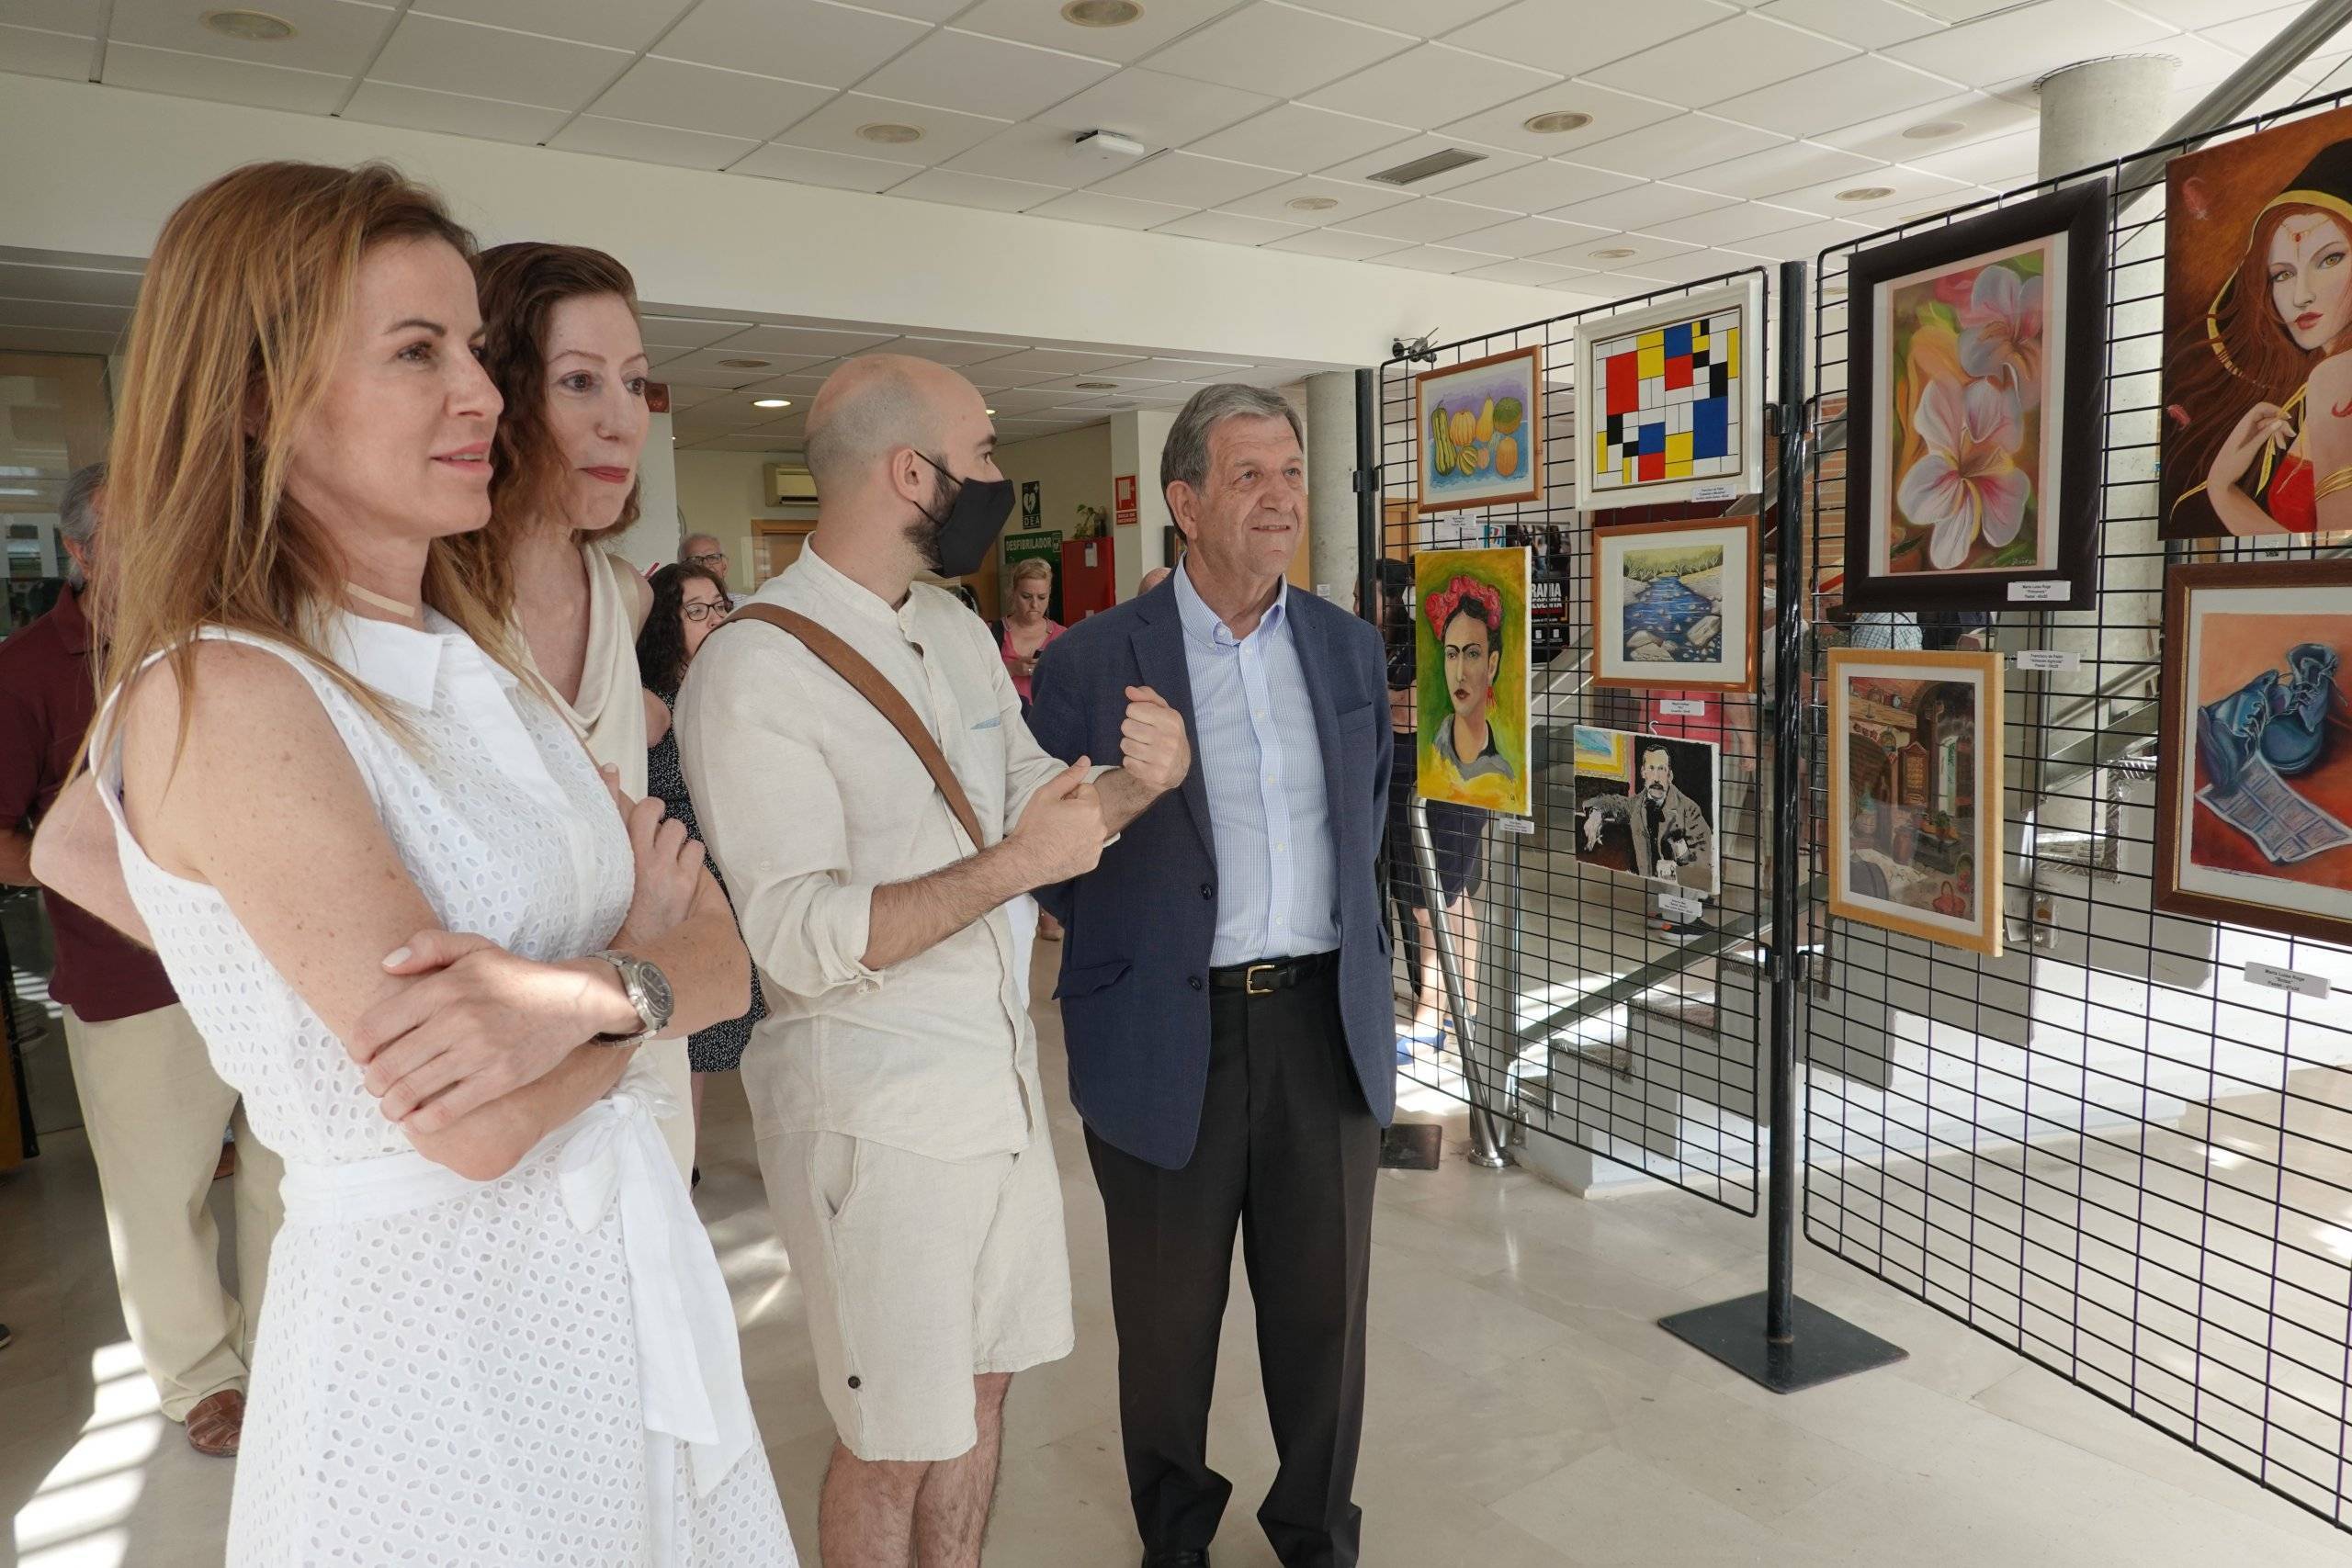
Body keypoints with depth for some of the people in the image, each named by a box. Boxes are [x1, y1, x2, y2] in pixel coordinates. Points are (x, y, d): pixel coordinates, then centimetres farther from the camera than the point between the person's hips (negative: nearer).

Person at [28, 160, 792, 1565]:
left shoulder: (481, 655, 5)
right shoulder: (223, 694, -17)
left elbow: (721, 956, -1)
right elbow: (476, 1127, -24)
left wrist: (582, 994, -20)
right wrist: (642, 934, -8)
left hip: (636, 1282, 7)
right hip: (434, 1331, -7)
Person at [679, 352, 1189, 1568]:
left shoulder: (958, 630, 7)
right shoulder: (753, 669, -19)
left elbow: (1028, 788, 15)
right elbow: (798, 939, -24)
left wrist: (1137, 782, -6)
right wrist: (1012, 867, -28)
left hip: (1002, 1068, 7)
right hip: (874, 1105, -7)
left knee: (981, 1384, 20)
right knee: (894, 1442, 10)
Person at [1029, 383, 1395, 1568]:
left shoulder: (1348, 646, 6)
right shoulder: (1092, 662, -9)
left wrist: (1349, 941, 13)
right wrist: (1135, 945, 0)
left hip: (1327, 1019, 4)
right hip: (1170, 1036, -3)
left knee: (1325, 1305, 16)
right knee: (1169, 1321, 14)